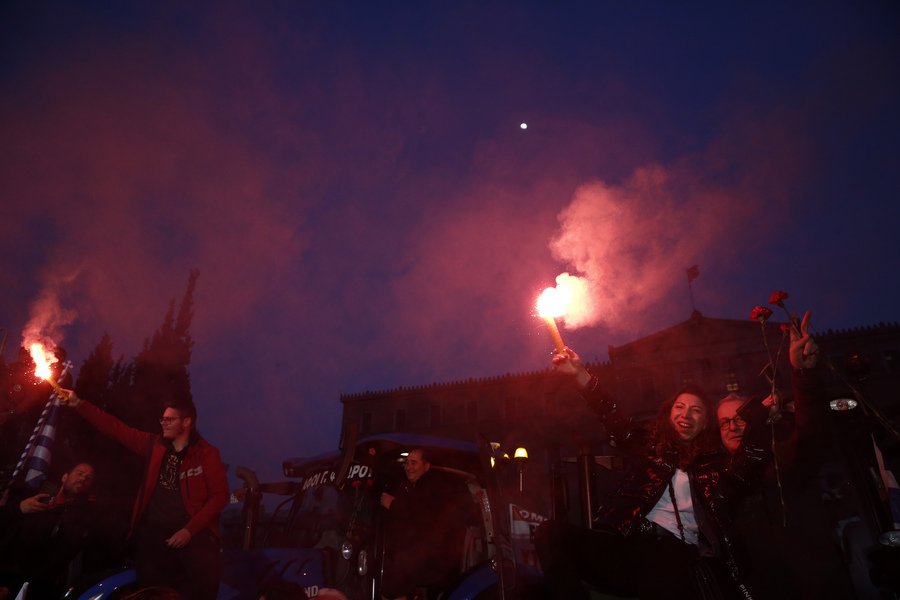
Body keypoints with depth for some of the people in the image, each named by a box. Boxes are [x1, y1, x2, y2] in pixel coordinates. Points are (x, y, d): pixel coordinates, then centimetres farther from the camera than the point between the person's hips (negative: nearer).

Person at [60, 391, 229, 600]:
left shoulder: (207, 453, 1)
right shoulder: (154, 444, 13)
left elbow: (220, 495, -3)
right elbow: (116, 428, 14)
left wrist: (190, 530, -12)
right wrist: (78, 404, 11)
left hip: (192, 530, -4)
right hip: (153, 530, 4)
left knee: (205, 576, -28)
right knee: (148, 581, -16)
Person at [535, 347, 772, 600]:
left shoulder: (715, 462, 23)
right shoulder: (650, 445, 24)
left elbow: (744, 472, 2)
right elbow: (615, 420, 10)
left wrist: (753, 426, -9)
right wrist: (581, 375, -2)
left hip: (677, 553, -1)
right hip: (628, 543, 1)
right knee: (550, 532, -25)